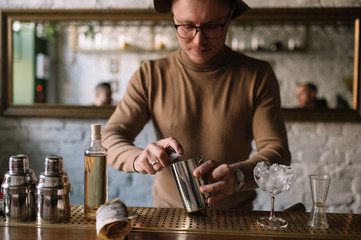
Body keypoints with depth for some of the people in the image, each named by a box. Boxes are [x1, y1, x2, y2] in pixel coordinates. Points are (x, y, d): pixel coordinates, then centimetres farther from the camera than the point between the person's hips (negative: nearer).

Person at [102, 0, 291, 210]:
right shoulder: (150, 76, -1)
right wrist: (138, 158, -27)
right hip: (168, 215, 0)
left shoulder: (257, 76, -4)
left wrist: (236, 175, -31)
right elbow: (110, 138, -4)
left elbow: (278, 153, -9)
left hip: (234, 218, 1)